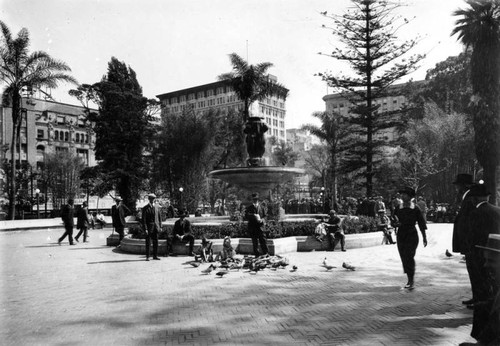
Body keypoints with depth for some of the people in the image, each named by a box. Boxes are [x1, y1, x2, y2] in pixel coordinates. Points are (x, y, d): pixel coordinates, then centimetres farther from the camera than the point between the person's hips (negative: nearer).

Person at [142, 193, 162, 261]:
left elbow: (159, 217, 13)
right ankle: (147, 257, 8)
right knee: (148, 243, 0)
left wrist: (160, 226, 7)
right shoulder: (145, 208, -4)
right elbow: (143, 219, -7)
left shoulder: (157, 207, 9)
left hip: (156, 227, 4)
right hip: (149, 227, -4)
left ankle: (155, 256, 15)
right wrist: (145, 229, -13)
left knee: (155, 242, 7)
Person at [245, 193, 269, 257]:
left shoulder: (262, 207, 11)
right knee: (255, 243, 3)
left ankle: (266, 255, 3)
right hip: (252, 228, 0)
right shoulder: (248, 208, 8)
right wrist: (253, 216, -17)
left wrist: (262, 220, -12)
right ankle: (256, 256, 9)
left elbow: (265, 216, 10)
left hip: (261, 227, 0)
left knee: (263, 242, -2)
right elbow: (246, 217, -1)